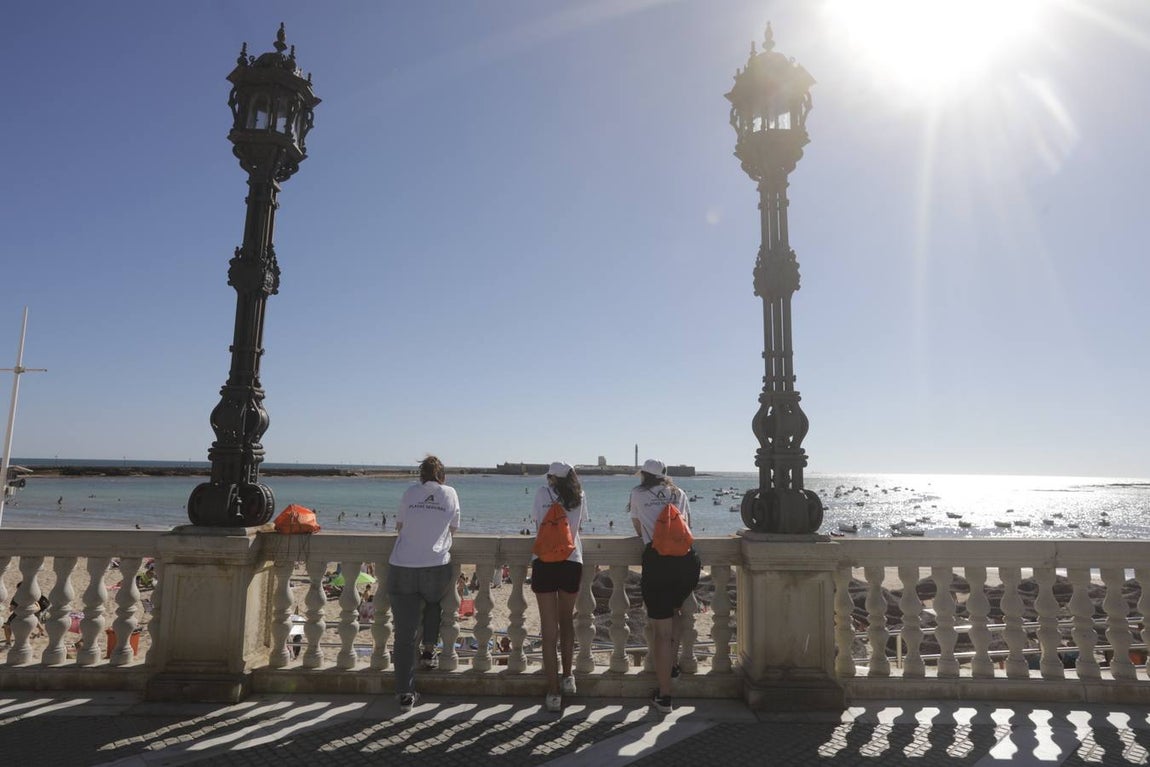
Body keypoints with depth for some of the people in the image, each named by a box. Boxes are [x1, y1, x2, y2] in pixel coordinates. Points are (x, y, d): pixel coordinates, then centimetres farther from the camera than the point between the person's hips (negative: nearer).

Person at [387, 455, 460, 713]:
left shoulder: (410, 492, 8)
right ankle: (429, 651, 29)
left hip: (402, 568, 0)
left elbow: (399, 526, 18)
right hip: (436, 567, 0)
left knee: (404, 633, 5)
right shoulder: (450, 493, 7)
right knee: (433, 604, 34)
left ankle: (405, 694, 6)